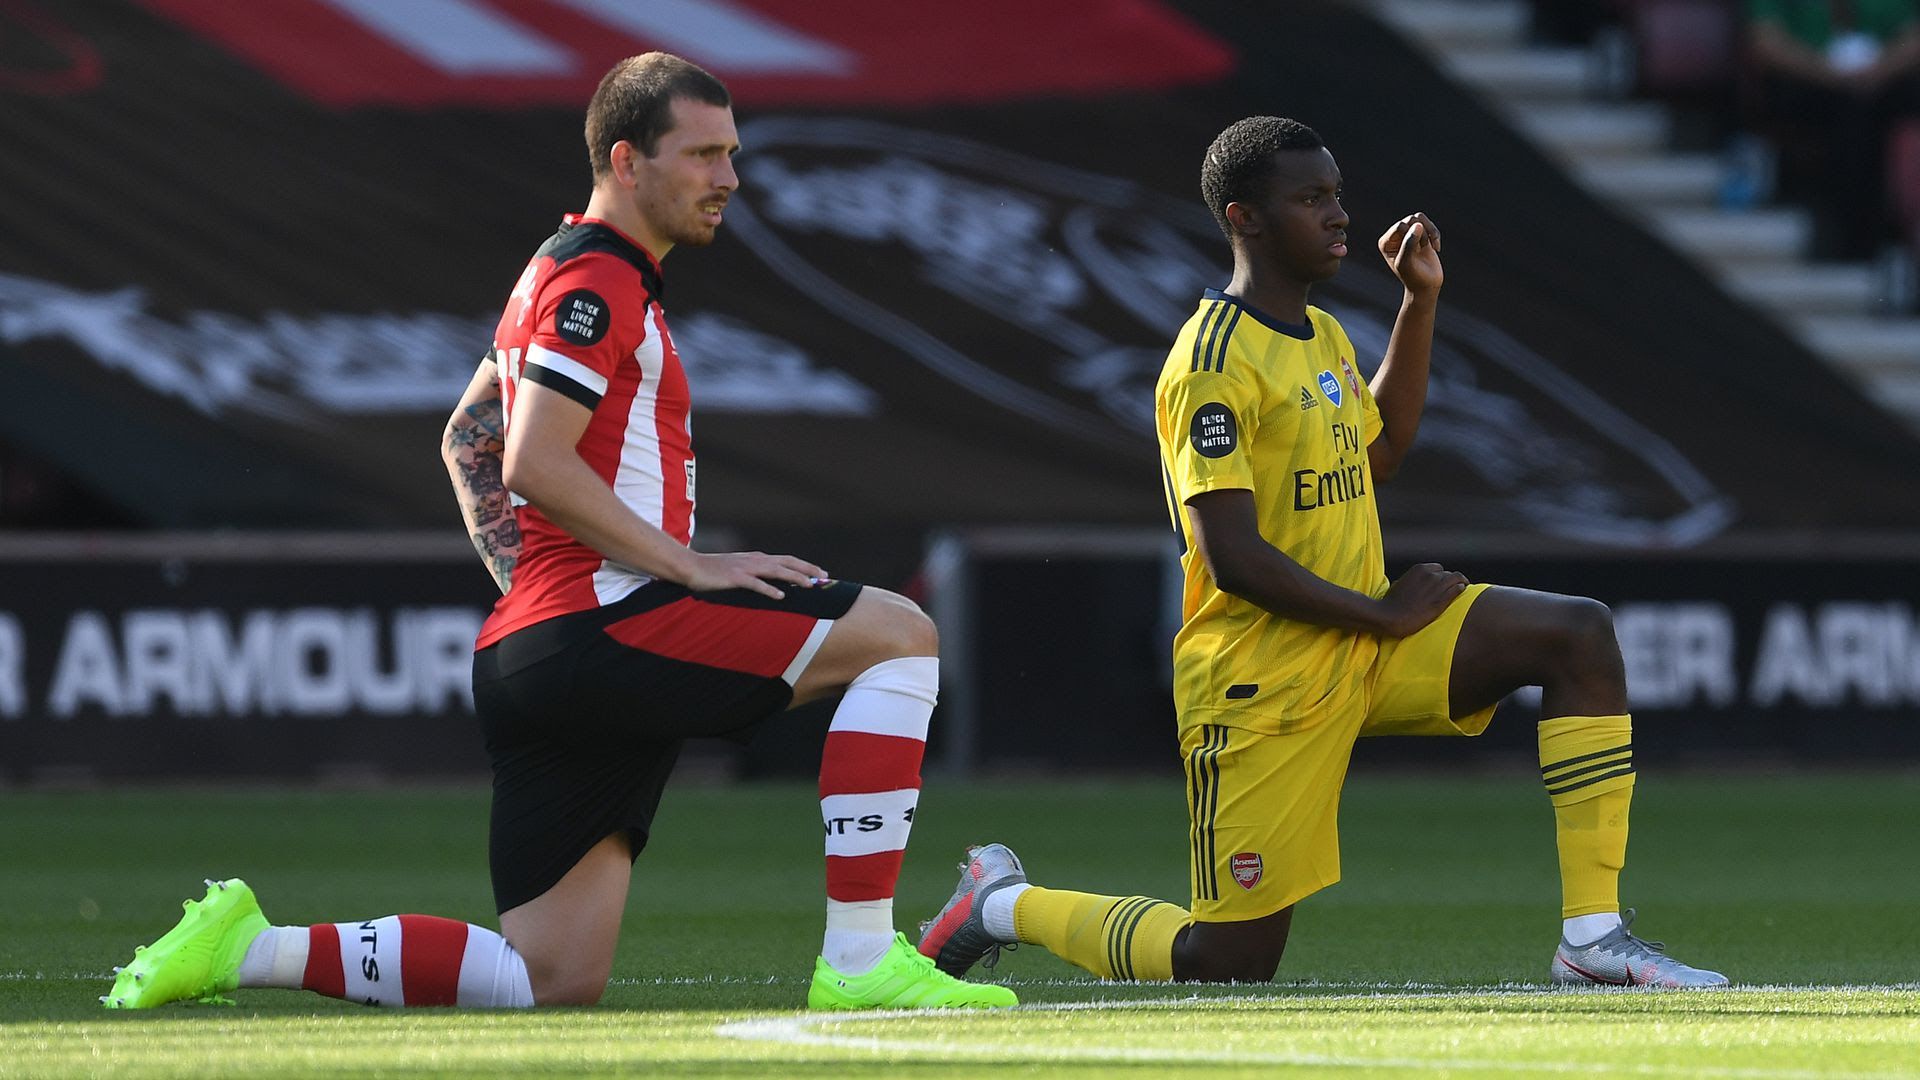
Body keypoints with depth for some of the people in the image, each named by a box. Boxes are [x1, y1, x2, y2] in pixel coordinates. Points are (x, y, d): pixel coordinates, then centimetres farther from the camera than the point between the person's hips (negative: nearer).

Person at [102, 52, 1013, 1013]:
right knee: (899, 635, -11)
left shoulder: (572, 274, 24)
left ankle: (244, 947, 2)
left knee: (555, 982, 5)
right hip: (599, 620, -10)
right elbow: (534, 463, -18)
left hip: (531, 642, 10)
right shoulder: (597, 281, -7)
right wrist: (693, 564, -16)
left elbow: (467, 438, 32)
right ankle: (859, 963, -17)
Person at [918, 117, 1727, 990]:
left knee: (1581, 634, -9)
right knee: (1231, 964, -6)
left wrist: (1420, 301, 22)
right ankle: (1003, 903, 19)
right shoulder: (1215, 360, -17)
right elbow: (1233, 557, -23)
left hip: (1365, 650, 8)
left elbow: (1377, 450, 31)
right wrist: (1383, 615, -16)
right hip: (1262, 680, -8)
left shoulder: (1322, 337, 11)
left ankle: (1592, 940, -11)